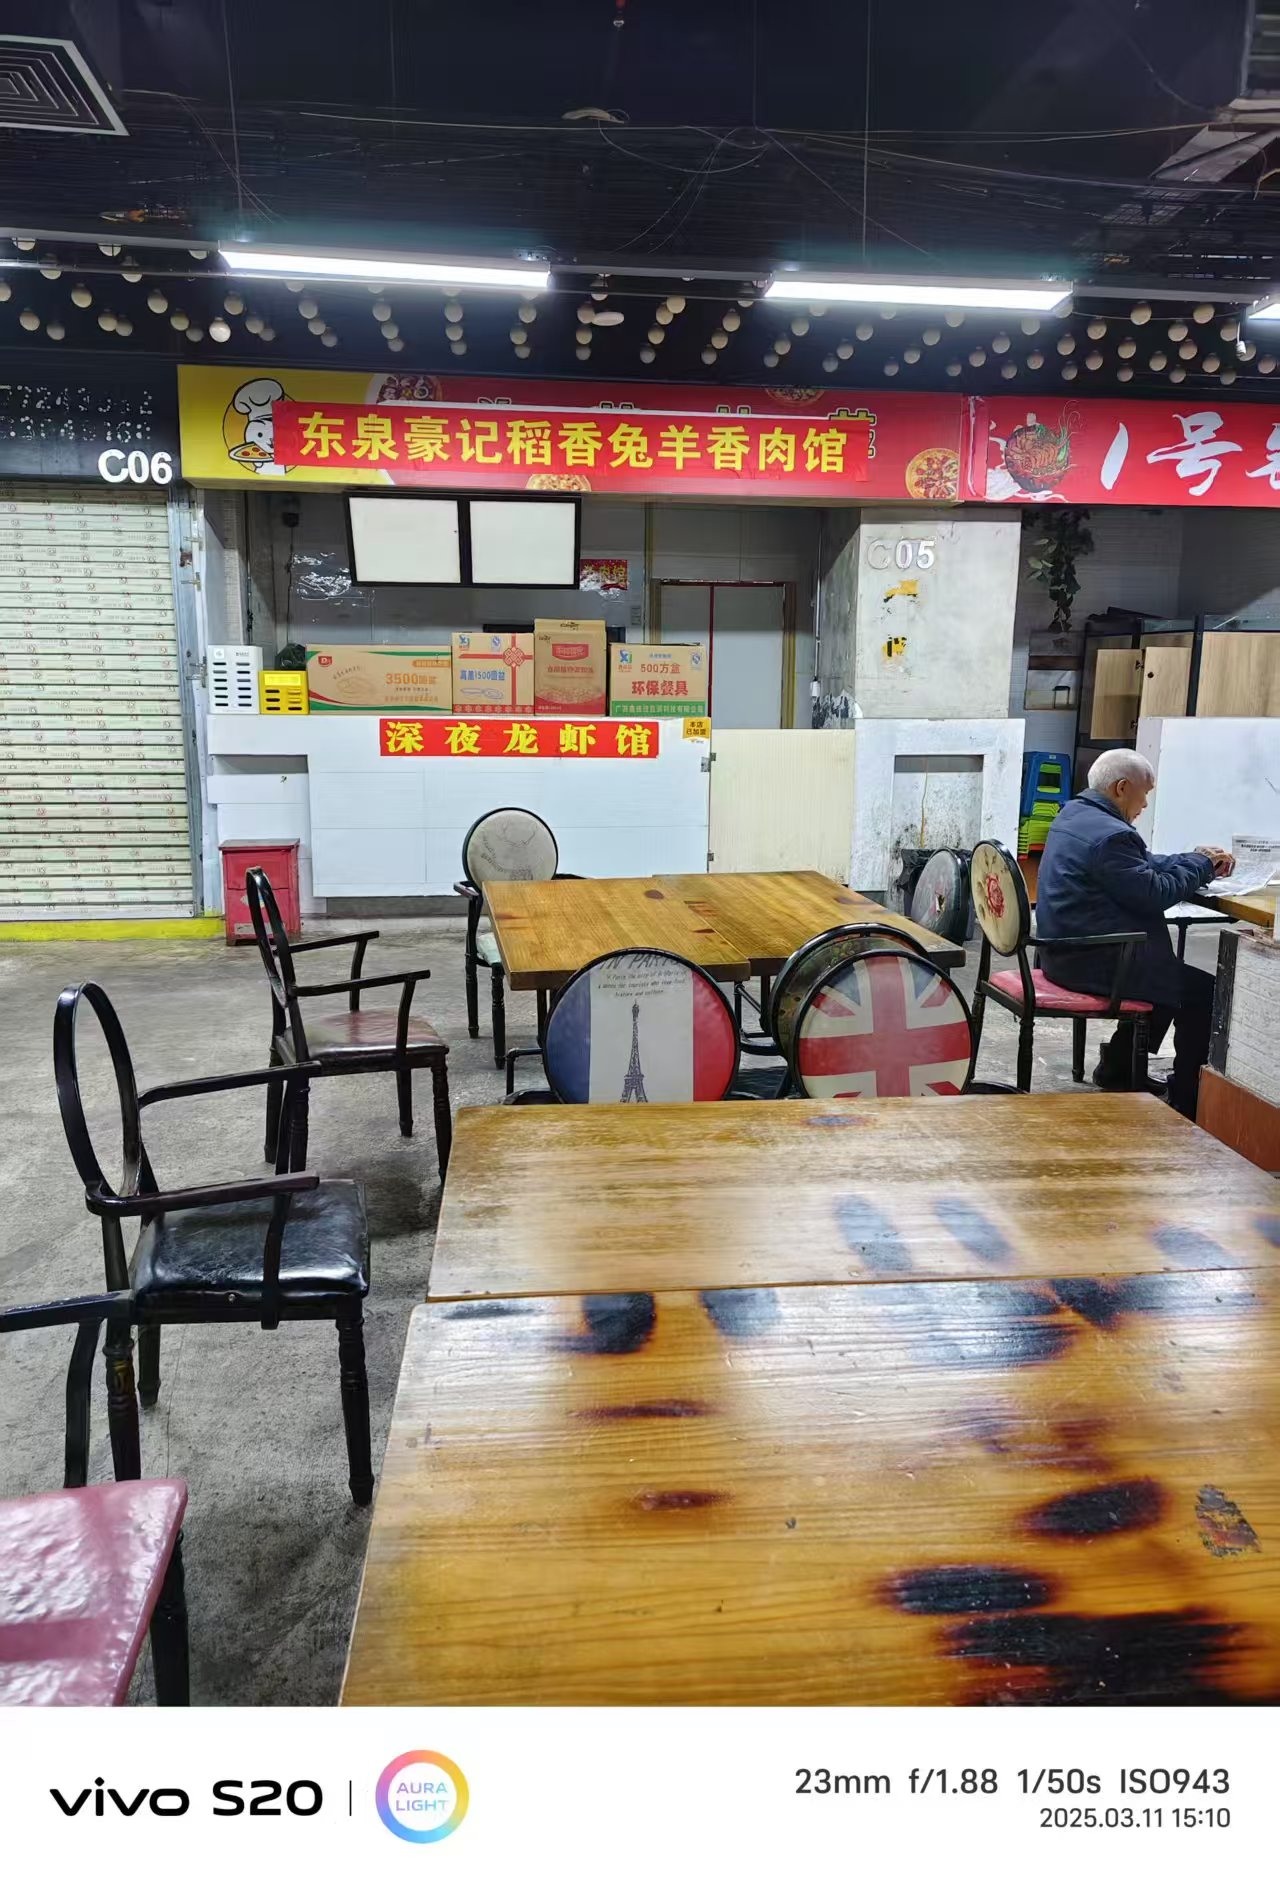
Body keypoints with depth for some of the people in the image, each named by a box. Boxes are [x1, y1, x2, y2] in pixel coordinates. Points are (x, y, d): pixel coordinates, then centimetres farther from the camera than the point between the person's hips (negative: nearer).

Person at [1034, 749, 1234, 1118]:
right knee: (1205, 991, -3)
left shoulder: (1074, 812, 11)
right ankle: (1185, 1102, 7)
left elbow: (1142, 865, 18)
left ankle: (1118, 1068, 34)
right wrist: (1200, 864, -4)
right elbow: (1155, 893, -20)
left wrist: (1195, 859, 8)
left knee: (1169, 974, 28)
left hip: (1065, 951, 11)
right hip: (1093, 962, -11)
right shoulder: (1109, 835, -23)